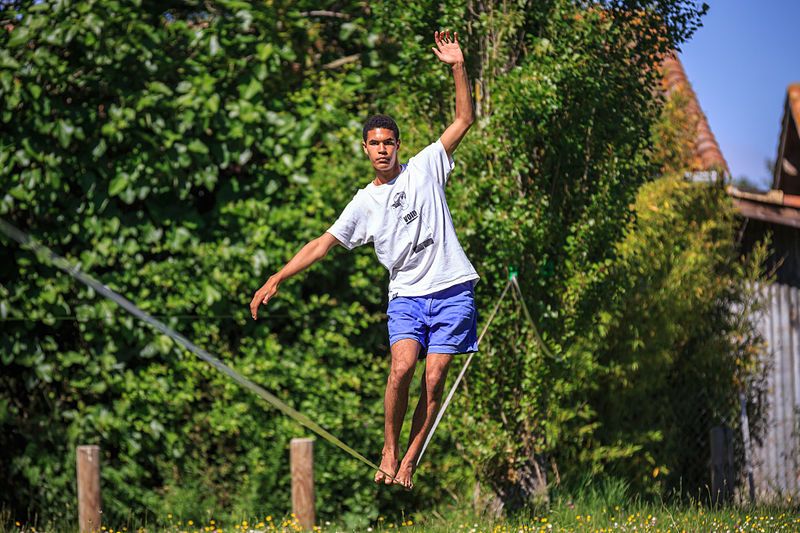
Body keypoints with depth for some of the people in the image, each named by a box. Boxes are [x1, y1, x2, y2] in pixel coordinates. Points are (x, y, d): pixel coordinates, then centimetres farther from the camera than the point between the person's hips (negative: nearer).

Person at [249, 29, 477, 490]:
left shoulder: (425, 168, 6)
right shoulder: (365, 203, 10)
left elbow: (464, 120, 3)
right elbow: (323, 244, 12)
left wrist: (458, 67, -8)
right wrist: (276, 279, 4)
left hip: (452, 291, -1)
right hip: (406, 294, 1)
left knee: (434, 380, -8)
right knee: (402, 367, -21)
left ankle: (409, 461, 3)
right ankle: (389, 450, -5)